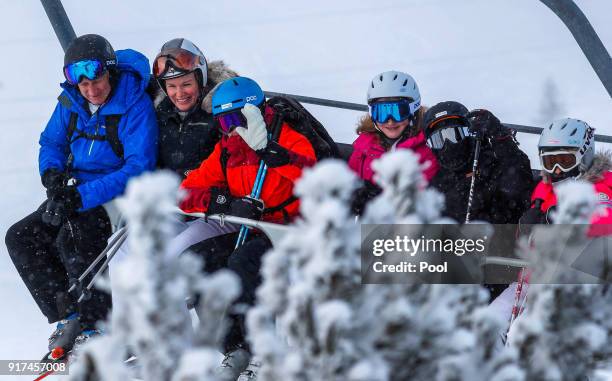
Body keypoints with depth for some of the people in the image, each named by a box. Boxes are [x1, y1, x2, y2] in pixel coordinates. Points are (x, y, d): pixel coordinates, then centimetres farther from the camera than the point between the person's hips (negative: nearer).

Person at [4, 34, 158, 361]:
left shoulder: (135, 104, -19)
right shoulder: (71, 101, 1)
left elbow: (139, 166, -25)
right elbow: (51, 143, 15)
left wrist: (83, 196, -31)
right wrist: (52, 173, -10)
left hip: (118, 195, -7)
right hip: (75, 191, 7)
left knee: (73, 237, -32)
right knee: (20, 238, -7)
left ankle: (98, 324, -18)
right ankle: (68, 313, -9)